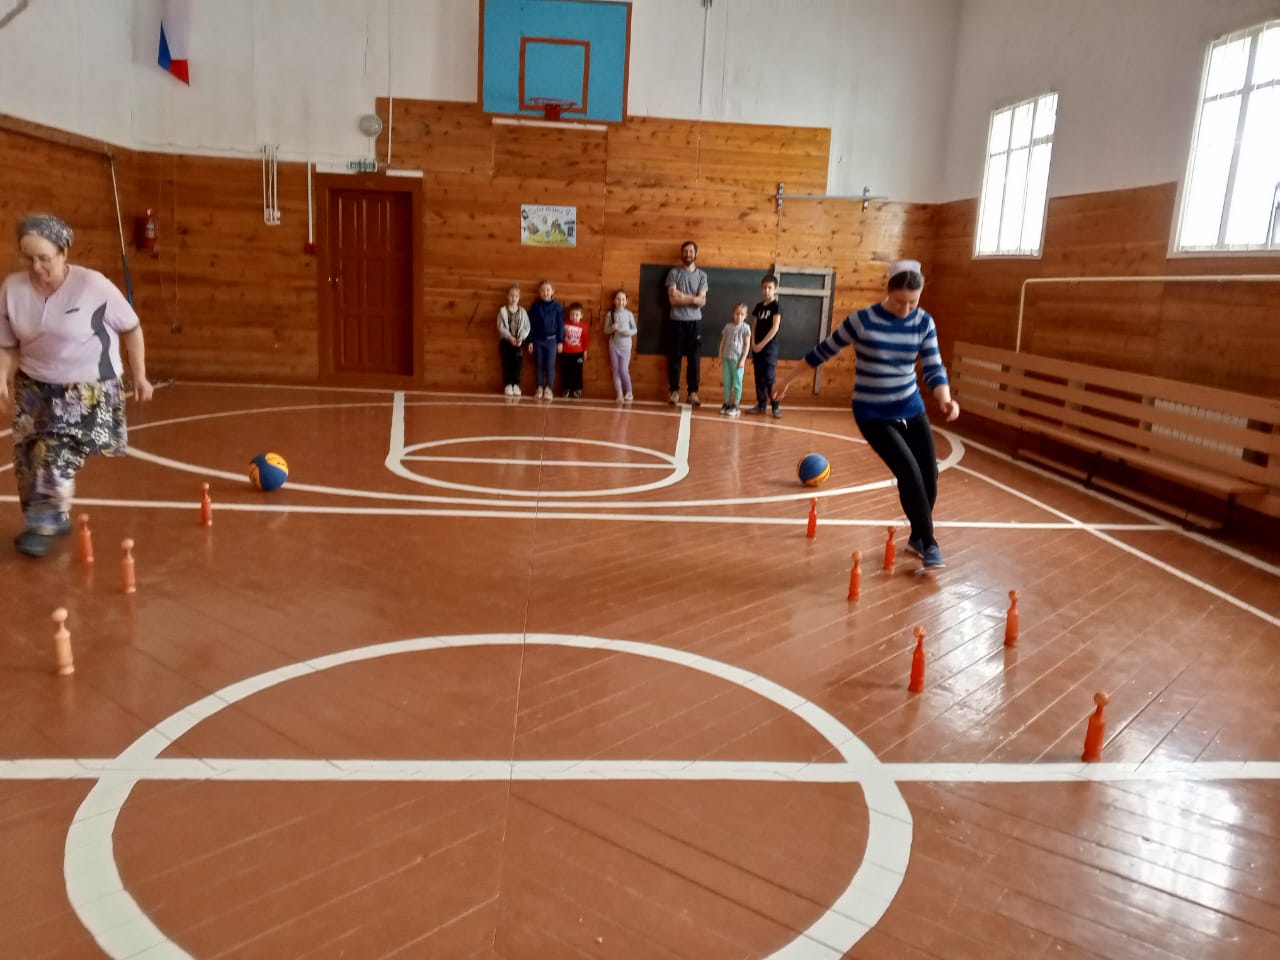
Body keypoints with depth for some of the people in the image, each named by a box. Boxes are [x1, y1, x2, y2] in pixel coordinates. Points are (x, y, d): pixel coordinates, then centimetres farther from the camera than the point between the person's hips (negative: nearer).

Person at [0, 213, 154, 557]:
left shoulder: (93, 285, -19)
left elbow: (130, 328, -5)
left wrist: (139, 375, -1)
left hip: (88, 387, -4)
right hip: (34, 385, 5)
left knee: (57, 452, -14)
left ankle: (44, 526, 3)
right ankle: (56, 519, 26)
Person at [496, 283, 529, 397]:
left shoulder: (522, 312, 1)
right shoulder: (503, 311, -3)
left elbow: (527, 327, -2)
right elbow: (501, 327, -8)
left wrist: (521, 338, -17)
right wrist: (510, 338, -19)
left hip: (519, 342, 1)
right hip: (506, 341, -1)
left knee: (518, 362, -1)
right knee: (507, 363, 2)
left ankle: (516, 384, 9)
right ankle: (508, 384, 9)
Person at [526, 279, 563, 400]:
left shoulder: (557, 307, -2)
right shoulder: (535, 306, 1)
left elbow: (560, 325, 1)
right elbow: (531, 324, 4)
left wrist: (560, 341, -1)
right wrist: (530, 341, 1)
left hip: (551, 339, -2)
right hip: (537, 339, 2)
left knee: (550, 365, -1)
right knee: (539, 365, 6)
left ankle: (549, 389, 3)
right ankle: (540, 388, 13)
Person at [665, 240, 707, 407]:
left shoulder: (702, 275, 7)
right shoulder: (674, 273, 2)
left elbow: (702, 301, -4)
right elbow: (672, 299, -8)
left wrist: (682, 296, -13)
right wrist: (693, 298, -10)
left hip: (695, 321, 1)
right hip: (677, 321, -1)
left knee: (695, 359, 2)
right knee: (674, 358, 2)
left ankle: (693, 393, 6)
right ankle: (674, 391, 10)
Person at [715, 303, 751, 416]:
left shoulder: (745, 328, -2)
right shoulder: (728, 326, 8)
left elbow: (747, 344, -4)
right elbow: (723, 342, 14)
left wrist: (743, 360, -10)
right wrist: (720, 356, 9)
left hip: (737, 359, -4)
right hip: (726, 358, 4)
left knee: (737, 383, 0)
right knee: (727, 382, 8)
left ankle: (735, 406, 4)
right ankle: (727, 403, 16)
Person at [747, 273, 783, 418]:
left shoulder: (776, 306, -6)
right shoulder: (759, 306, 12)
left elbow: (775, 328, -14)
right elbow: (755, 326, 14)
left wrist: (762, 344, -16)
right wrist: (753, 343, 0)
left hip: (769, 347, -6)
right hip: (757, 347, 6)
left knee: (769, 377, -10)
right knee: (759, 377, 8)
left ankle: (776, 406, -3)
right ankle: (761, 404, 15)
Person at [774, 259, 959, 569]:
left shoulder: (924, 323, -4)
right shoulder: (862, 320, -15)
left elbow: (933, 368, -5)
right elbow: (823, 351, -4)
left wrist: (945, 400, -26)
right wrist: (788, 380, 4)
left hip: (912, 409, 5)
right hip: (873, 415, -4)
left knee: (929, 473, 3)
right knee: (910, 473, -15)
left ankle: (917, 537, 27)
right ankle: (928, 542, 3)